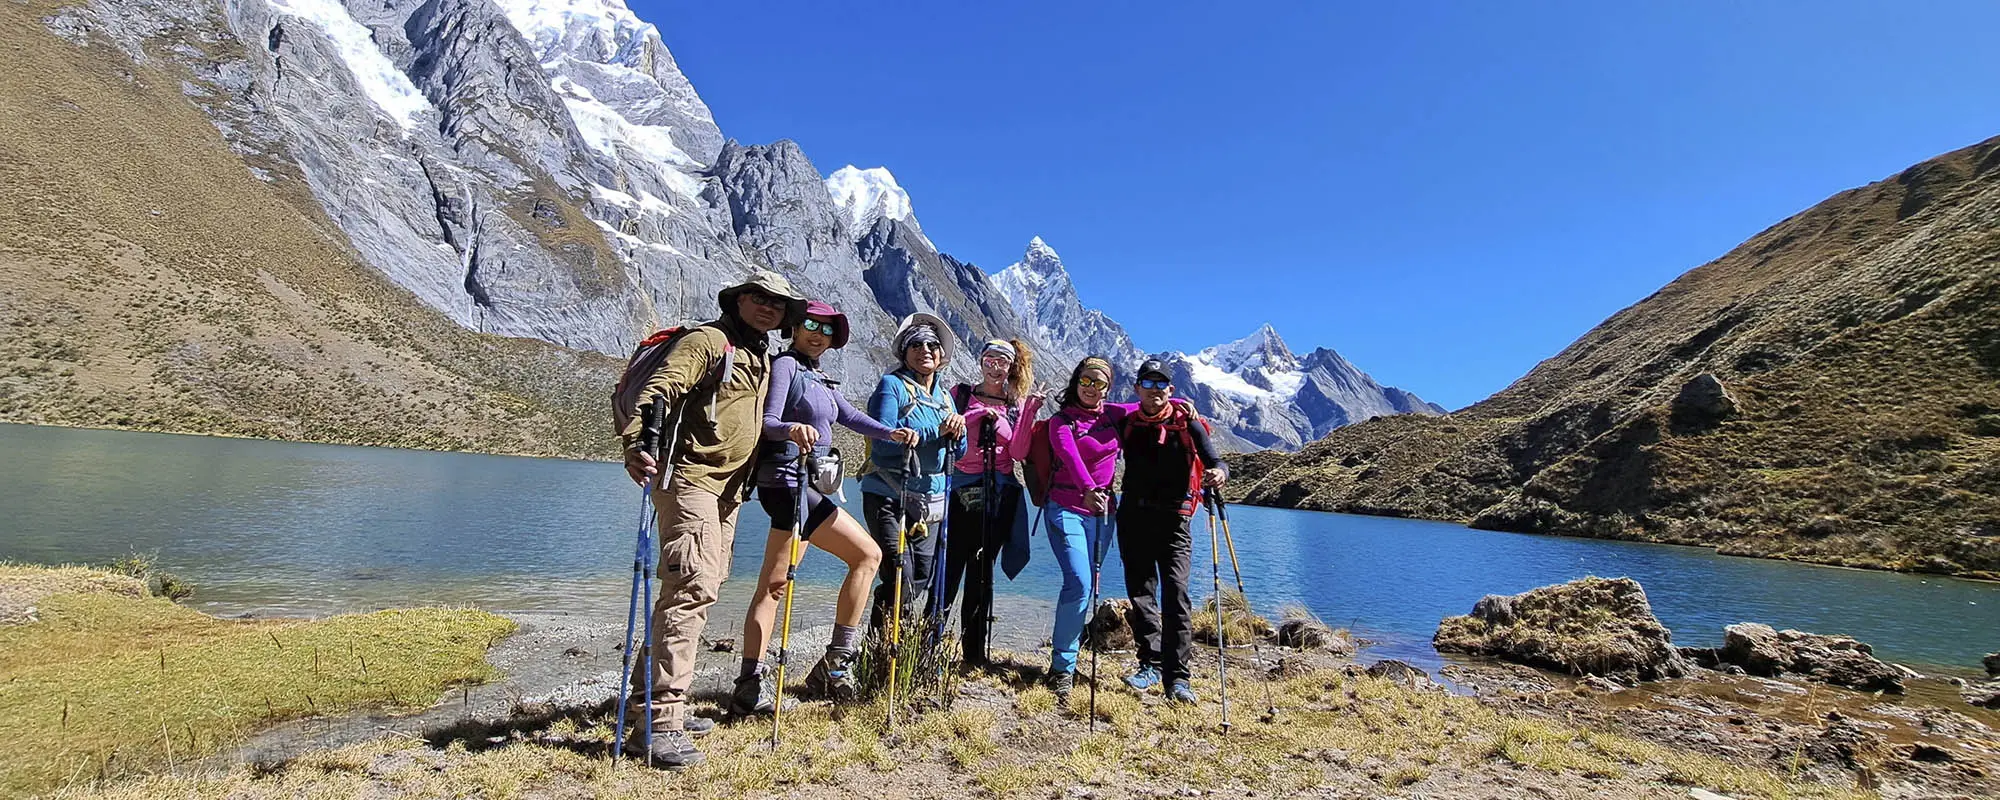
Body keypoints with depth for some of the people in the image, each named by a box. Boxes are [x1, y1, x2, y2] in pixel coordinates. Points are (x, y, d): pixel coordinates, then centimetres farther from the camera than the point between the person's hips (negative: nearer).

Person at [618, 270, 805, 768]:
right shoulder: (708, 340, -7)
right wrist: (636, 446, -36)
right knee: (692, 589, -17)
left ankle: (655, 697, 25)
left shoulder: (762, 358, 19)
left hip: (728, 488, 10)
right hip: (690, 479, -9)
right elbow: (657, 391, -21)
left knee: (701, 589, 13)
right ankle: (658, 722, -13)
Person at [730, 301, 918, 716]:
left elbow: (853, 417, 13)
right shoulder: (785, 365, -3)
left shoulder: (822, 381, 23)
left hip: (805, 487, 8)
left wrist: (891, 433, -4)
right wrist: (791, 428, -36)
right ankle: (836, 661, -3)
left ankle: (751, 682, 8)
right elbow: (767, 422, -14)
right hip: (788, 482, -8)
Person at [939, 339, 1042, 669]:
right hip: (962, 489, -2)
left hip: (1000, 495, 2)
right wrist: (977, 413, -13)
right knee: (950, 567, -6)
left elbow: (1018, 452, -2)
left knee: (983, 571, 8)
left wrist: (1028, 413, -10)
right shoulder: (961, 394, 7)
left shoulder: (1016, 404, 10)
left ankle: (975, 651, 16)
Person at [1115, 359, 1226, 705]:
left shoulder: (1187, 423, 0)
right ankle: (1151, 664, 17)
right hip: (1134, 517, 3)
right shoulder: (1127, 424, 9)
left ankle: (1177, 676, -6)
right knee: (1140, 593, 5)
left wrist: (1219, 473, -30)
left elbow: (1215, 461, -6)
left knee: (1176, 594, -10)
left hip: (1173, 520, -3)